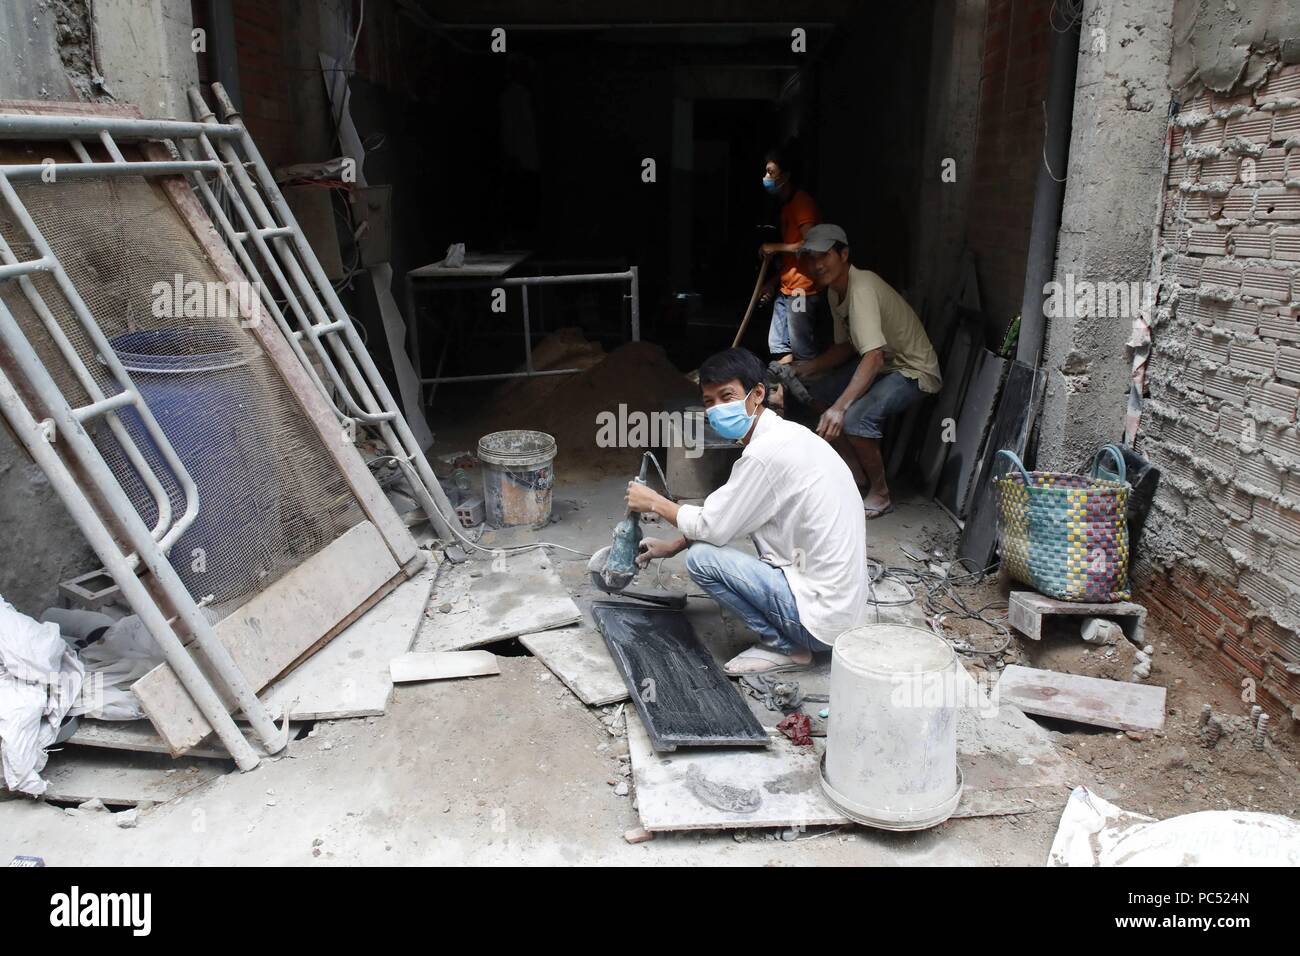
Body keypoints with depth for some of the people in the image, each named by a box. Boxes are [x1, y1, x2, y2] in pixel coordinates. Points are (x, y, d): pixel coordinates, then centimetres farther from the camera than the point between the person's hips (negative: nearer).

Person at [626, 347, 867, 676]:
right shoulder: (784, 435, 9)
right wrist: (673, 545, 18)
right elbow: (724, 514, 20)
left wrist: (655, 503, 2)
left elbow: (713, 527, -14)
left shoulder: (766, 452, -21)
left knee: (701, 558, -10)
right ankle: (786, 635, 16)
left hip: (821, 615, -9)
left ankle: (782, 647, 1)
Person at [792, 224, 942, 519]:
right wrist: (809, 367, -4)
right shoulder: (834, 291, 1)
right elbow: (847, 345, 12)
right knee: (814, 395, 6)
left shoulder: (862, 289, -29)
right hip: (881, 363, 10)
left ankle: (880, 495, -8)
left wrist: (839, 407, -49)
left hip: (914, 372, -10)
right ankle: (857, 472, 17)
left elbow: (874, 357, -39)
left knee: (855, 418, -31)